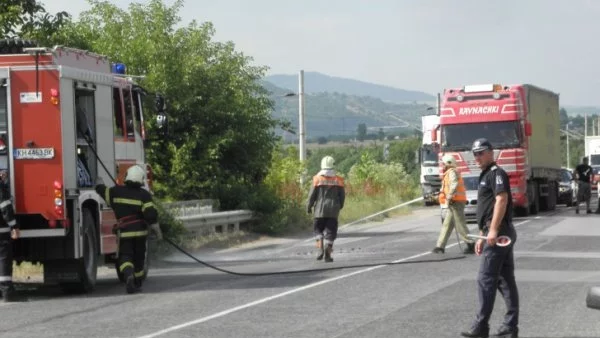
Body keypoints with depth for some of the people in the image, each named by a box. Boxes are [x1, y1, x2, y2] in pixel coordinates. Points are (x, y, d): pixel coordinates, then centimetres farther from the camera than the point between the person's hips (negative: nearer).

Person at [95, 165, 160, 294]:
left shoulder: (116, 192, -2)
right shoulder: (144, 195, -8)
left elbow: (103, 191, 15)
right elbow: (151, 214, -15)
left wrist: (99, 183, 36)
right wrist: (156, 227, 0)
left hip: (124, 232, 0)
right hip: (140, 231, 1)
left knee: (125, 256, 1)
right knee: (138, 257, 16)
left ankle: (129, 275, -29)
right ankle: (137, 283, 27)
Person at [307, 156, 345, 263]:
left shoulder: (317, 178, -6)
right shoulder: (338, 180, 0)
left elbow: (312, 194, -4)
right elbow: (342, 195, 6)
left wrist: (309, 206, 8)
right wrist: (340, 206, 23)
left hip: (320, 209, -1)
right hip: (333, 210, 1)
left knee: (318, 229, 13)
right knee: (330, 231, 5)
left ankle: (320, 247, -8)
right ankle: (328, 254, -1)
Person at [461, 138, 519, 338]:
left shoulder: (496, 173, -8)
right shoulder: (485, 176, 22)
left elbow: (501, 200, -22)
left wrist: (493, 230, -27)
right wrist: (482, 237, 24)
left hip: (498, 233, -10)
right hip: (502, 234, 10)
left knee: (486, 280, -7)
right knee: (506, 280, 8)